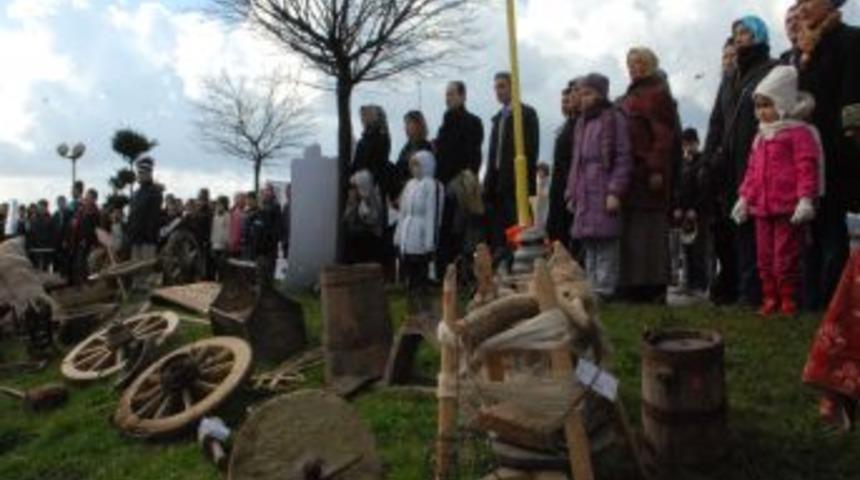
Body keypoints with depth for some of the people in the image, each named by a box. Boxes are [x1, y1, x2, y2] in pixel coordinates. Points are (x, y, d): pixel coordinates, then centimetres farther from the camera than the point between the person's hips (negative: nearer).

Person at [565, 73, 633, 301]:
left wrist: (615, 192, -17)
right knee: (589, 244, 9)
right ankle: (592, 288, 15)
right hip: (584, 194, 8)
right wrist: (572, 193, 16)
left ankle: (604, 290, -5)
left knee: (606, 242, -8)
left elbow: (623, 158, -10)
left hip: (604, 192, -7)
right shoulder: (582, 122, 20)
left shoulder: (614, 118, -3)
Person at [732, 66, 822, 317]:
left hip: (789, 209, -7)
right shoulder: (761, 137, 17)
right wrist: (745, 197, 16)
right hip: (762, 207, 8)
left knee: (785, 257, -3)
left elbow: (806, 169, -14)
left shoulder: (799, 132, -7)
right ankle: (770, 300, 20)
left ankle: (788, 303, 8)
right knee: (765, 257, 11)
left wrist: (805, 199, -20)